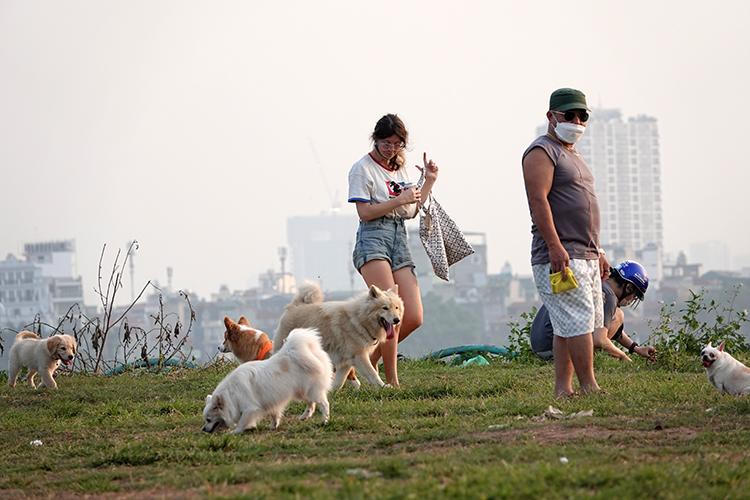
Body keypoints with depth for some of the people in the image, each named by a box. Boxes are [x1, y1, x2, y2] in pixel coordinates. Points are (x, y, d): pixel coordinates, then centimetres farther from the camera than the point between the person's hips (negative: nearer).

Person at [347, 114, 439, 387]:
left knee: (413, 318, -4)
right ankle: (391, 380, -13)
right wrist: (400, 200, -11)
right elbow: (365, 212, -8)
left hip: (399, 241, 7)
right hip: (373, 240, -7)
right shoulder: (363, 168, 0)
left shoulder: (400, 169, 21)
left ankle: (365, 362, 11)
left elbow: (412, 210, 25)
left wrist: (429, 181, 17)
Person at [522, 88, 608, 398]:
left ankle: (562, 388, 7)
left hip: (585, 256, 10)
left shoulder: (572, 155, 24)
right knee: (580, 322, -14)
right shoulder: (542, 152, -7)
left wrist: (597, 251, 25)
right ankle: (590, 388, -14)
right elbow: (539, 200, -17)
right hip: (559, 256, -10)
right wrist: (555, 246, -25)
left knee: (568, 326, 7)